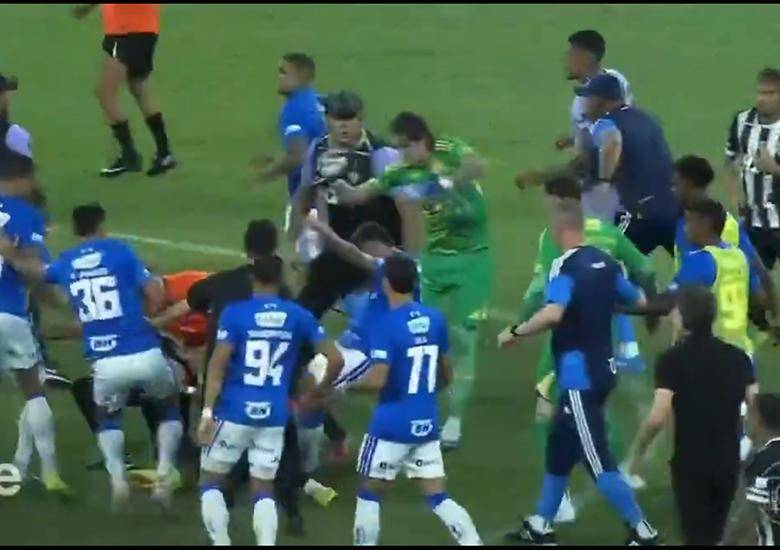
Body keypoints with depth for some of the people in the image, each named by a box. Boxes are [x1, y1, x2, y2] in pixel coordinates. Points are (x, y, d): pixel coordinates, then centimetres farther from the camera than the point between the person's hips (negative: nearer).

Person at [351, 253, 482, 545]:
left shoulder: (387, 324, -16)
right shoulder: (435, 319, 4)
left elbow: (378, 380, -21)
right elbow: (447, 375, 14)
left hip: (392, 424, -6)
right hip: (426, 423, 6)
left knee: (369, 493, 10)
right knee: (437, 497, 8)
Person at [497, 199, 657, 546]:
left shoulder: (566, 266, -17)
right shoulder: (604, 263, 5)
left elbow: (553, 314, -33)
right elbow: (639, 302, 16)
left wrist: (515, 333, -20)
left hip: (579, 375, -9)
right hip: (601, 369, 9)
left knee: (597, 459, -4)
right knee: (559, 446, 20)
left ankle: (641, 531, -3)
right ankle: (540, 526, 29)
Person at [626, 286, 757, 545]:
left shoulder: (673, 360, -12)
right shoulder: (737, 357, 2)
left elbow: (658, 418, -19)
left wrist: (638, 451, -4)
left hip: (690, 463, -4)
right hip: (728, 461, 4)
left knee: (698, 538, 0)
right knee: (713, 536, 20)